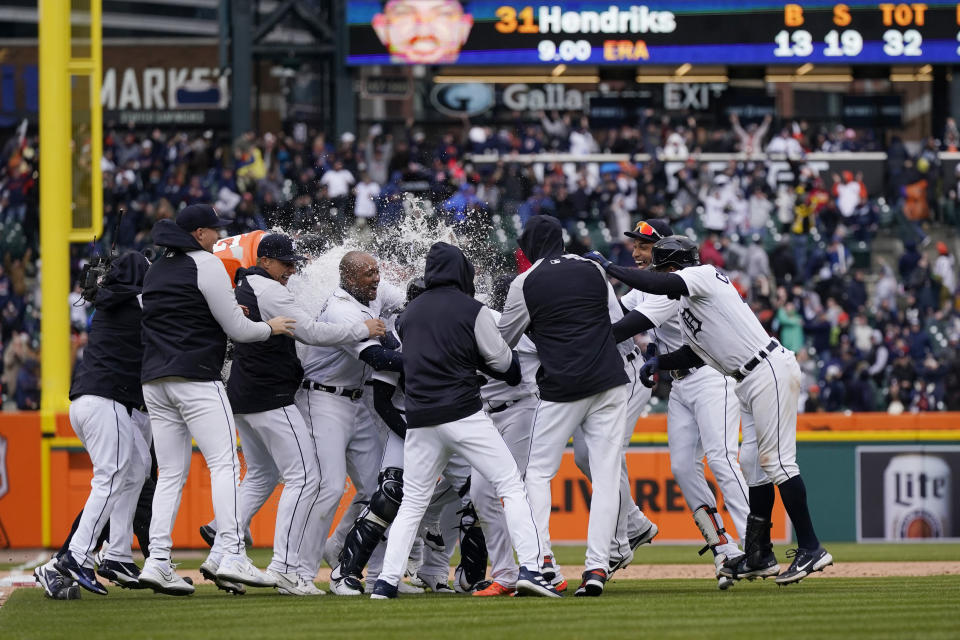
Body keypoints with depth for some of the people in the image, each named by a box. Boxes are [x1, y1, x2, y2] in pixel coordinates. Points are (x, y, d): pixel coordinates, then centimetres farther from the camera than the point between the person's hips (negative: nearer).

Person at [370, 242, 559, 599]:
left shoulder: (410, 312, 13)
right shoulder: (472, 310, -2)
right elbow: (502, 362, 3)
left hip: (420, 419, 5)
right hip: (463, 414, -5)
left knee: (413, 502, 12)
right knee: (511, 486, 0)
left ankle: (387, 580, 3)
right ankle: (529, 568, -13)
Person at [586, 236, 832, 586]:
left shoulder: (703, 275, -8)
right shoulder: (686, 307, 20)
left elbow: (655, 284, -24)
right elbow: (694, 353, 27)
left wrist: (609, 267, -15)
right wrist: (658, 362, 12)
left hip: (770, 371, -11)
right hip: (750, 382, 11)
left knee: (776, 461, -12)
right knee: (754, 464, 13)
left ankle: (811, 549, -11)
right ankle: (759, 556, 18)